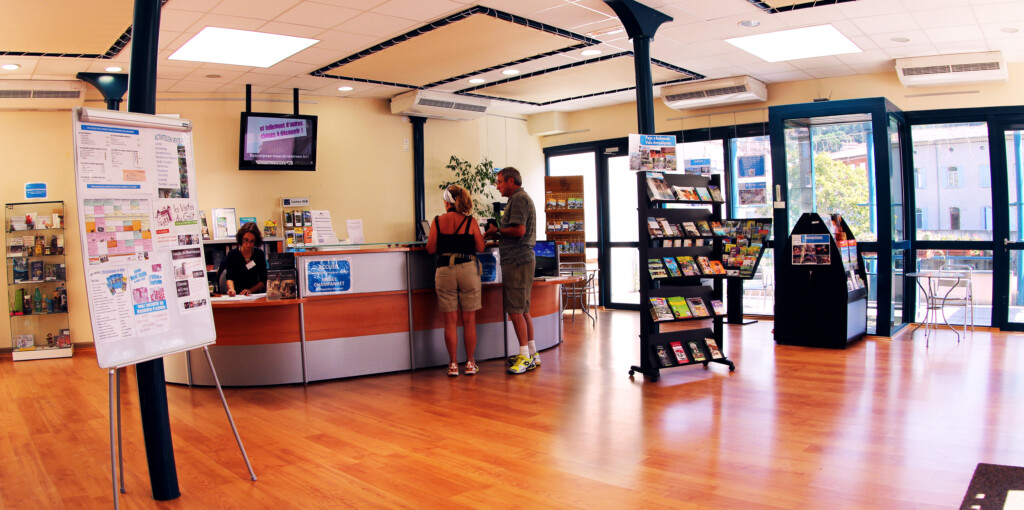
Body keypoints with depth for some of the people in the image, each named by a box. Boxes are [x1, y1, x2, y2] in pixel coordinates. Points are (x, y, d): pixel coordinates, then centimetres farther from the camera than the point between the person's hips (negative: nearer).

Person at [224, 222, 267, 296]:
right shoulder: (232, 254, 2)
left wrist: (250, 290, -11)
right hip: (236, 295, 0)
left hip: (255, 295, 0)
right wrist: (231, 289, -29)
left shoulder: (260, 254, 7)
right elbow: (230, 278, -8)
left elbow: (263, 281, 6)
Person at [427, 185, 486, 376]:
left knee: (450, 321, 6)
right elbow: (480, 247, 2)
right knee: (469, 320, 7)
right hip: (468, 269, 0)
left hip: (445, 271, 0)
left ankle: (453, 364, 9)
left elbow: (431, 248, 1)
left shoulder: (438, 221, -2)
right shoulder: (470, 221, -2)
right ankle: (470, 363, 13)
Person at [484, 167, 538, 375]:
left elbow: (519, 230, -22)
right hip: (523, 258, 11)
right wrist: (500, 238, 17)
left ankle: (525, 356, -6)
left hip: (517, 261, -11)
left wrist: (497, 231, -8)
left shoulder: (519, 199, -10)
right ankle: (532, 354, 19)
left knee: (515, 310, -9)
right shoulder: (521, 198, 22)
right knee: (523, 309, 13)